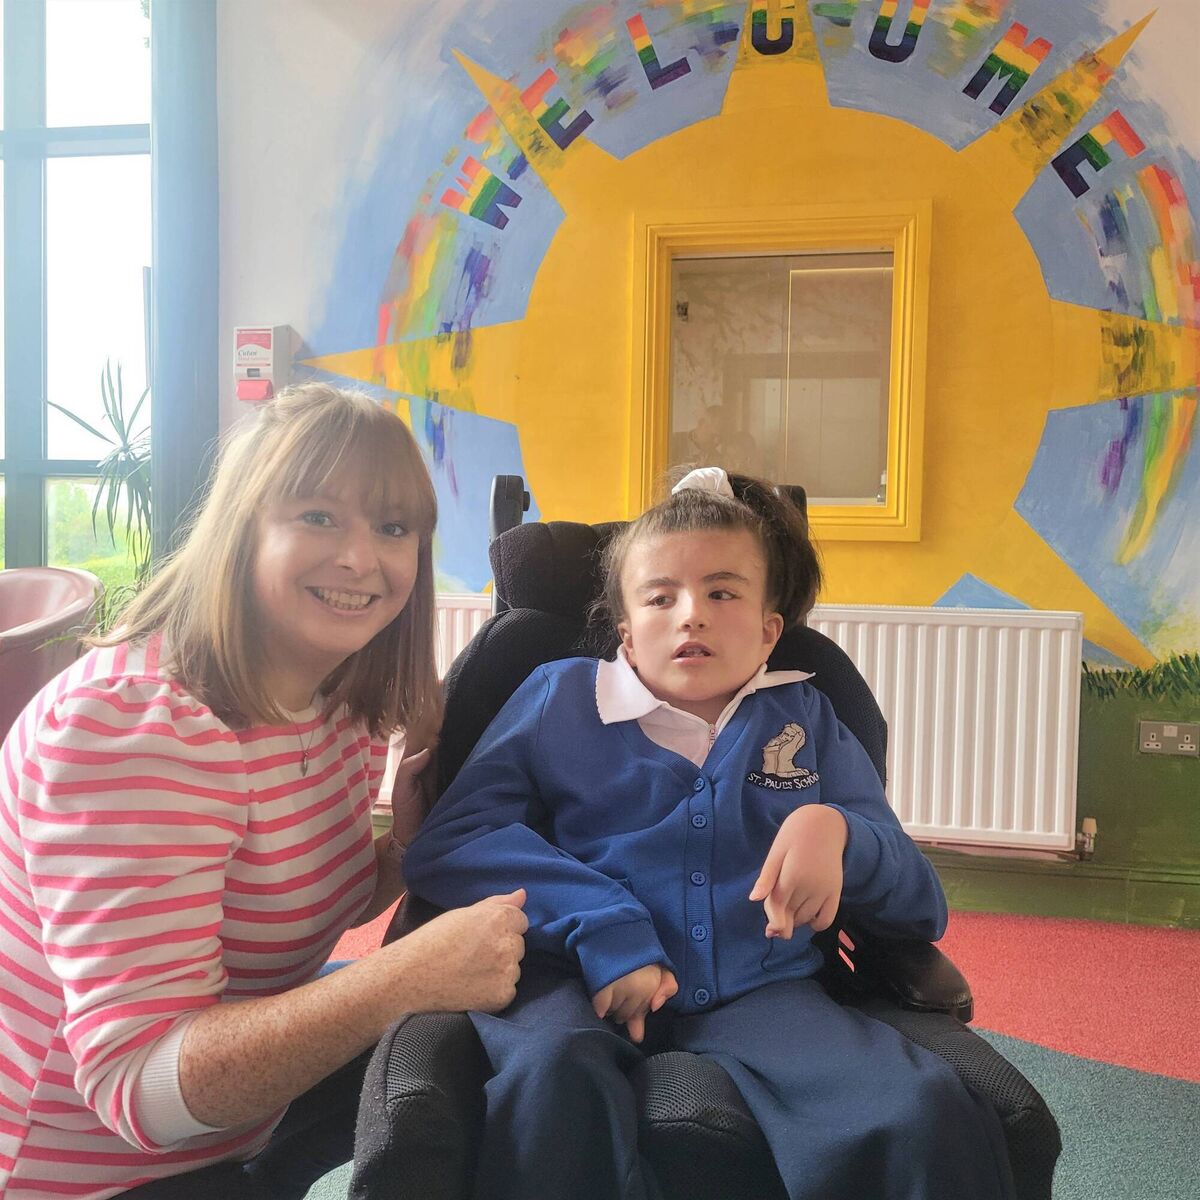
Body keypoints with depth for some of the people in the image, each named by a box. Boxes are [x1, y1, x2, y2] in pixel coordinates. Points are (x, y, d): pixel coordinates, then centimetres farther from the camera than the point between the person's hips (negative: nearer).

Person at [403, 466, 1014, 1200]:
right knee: (552, 1075, -38)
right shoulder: (561, 697, 11)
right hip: (581, 977, -1)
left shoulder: (807, 721, 17)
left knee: (929, 1111, -29)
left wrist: (837, 832, -10)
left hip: (759, 992, 2)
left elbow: (924, 907, 13)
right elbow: (447, 845, 0)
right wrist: (603, 927, -13)